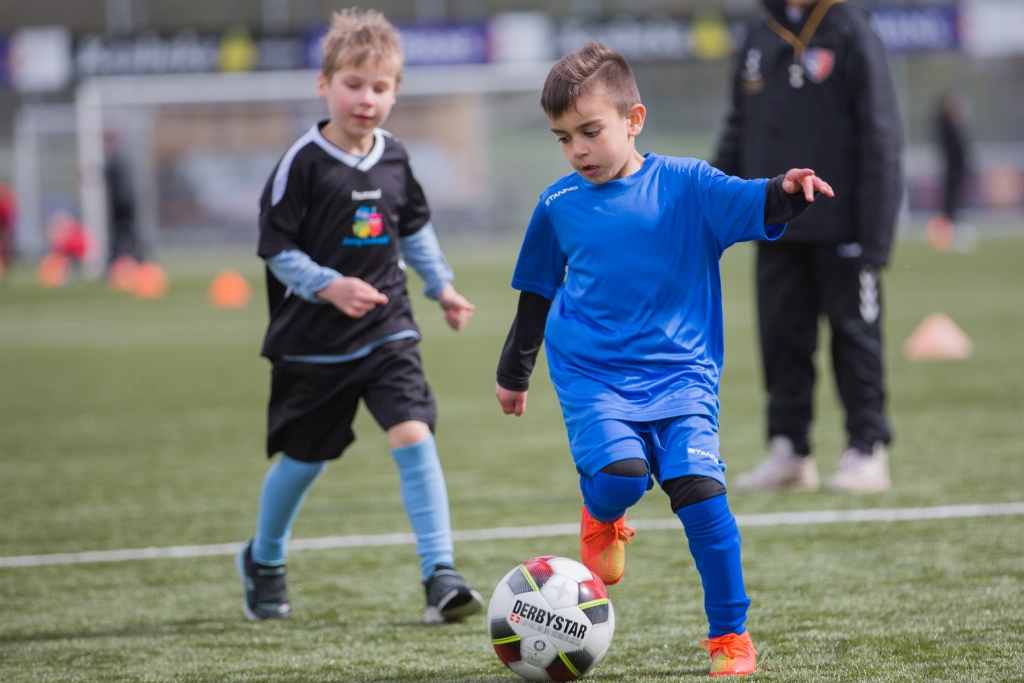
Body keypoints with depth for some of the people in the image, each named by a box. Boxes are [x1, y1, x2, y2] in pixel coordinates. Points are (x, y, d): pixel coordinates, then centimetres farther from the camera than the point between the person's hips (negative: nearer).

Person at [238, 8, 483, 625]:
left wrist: (442, 286, 17)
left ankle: (440, 574, -16)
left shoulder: (393, 157, 3)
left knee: (414, 436, -15)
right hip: (314, 342, -3)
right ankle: (264, 562, 37)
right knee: (305, 458, 11)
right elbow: (278, 249, -11)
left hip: (387, 331, 3)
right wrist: (329, 286, -24)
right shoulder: (304, 163, -13)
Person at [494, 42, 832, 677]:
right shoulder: (559, 206, 6)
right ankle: (602, 517, 15)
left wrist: (786, 191, -39)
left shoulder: (685, 185, -2)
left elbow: (751, 205, -16)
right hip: (591, 376, 1)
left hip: (680, 374, -1)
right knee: (621, 473, -24)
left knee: (701, 491, -15)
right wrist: (513, 373, 27)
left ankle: (730, 636, -1)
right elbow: (537, 292, 19)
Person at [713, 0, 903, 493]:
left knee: (854, 337, 2)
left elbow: (879, 138, -8)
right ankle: (788, 450, 13)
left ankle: (867, 451, 8)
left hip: (839, 230, -5)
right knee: (782, 337, 6)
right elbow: (738, 133, 17)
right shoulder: (759, 41, 11)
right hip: (778, 230, 5)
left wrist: (874, 234, -13)